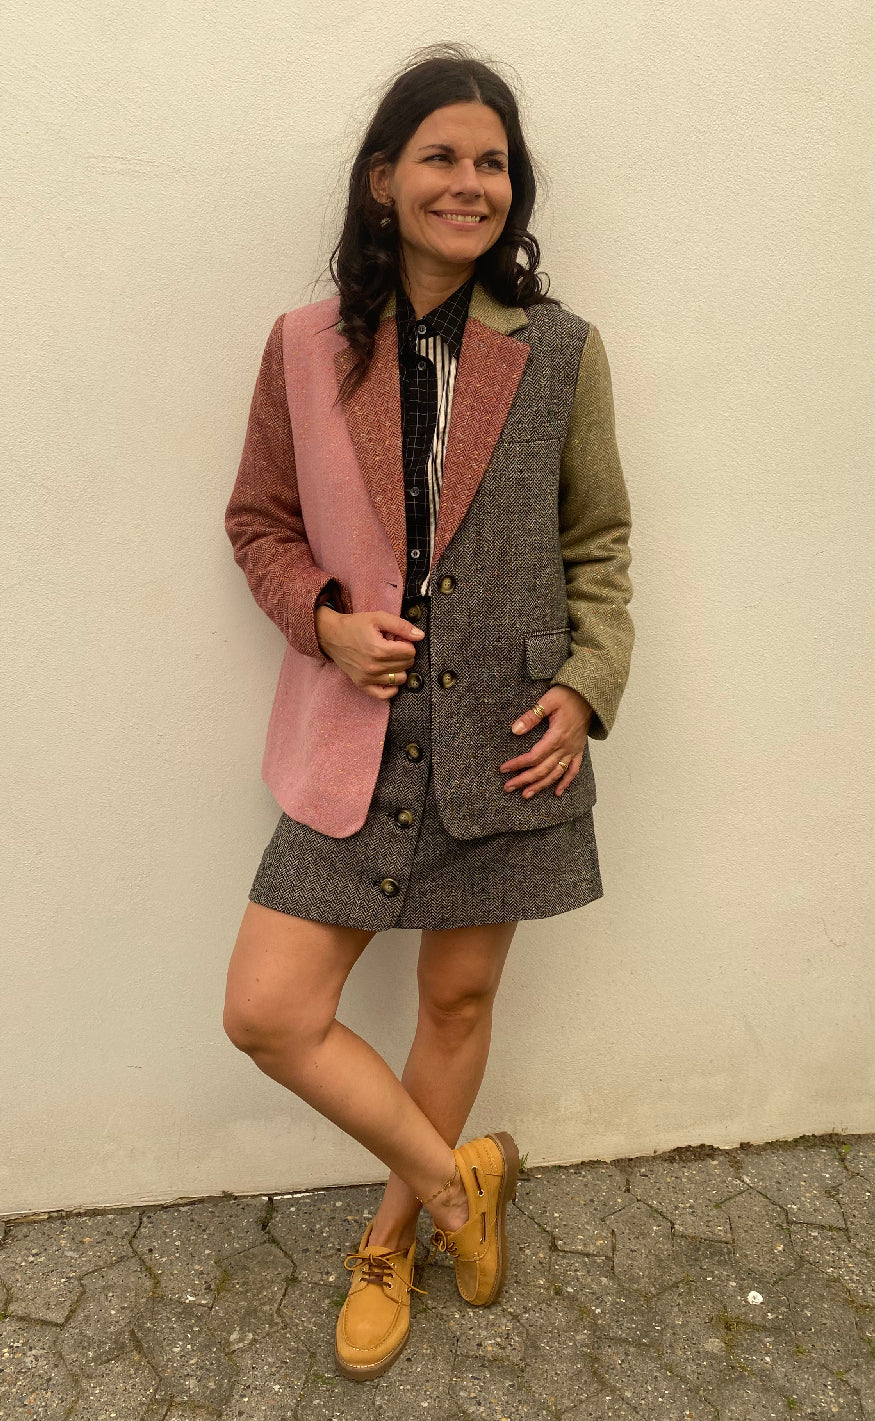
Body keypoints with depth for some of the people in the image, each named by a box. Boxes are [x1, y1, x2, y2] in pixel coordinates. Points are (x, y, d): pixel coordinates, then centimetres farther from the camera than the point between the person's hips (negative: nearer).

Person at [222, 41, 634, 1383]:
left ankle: (393, 1234, 41)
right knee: (267, 1010, -3)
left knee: (460, 997, 13)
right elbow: (259, 521, 9)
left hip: (506, 738, 0)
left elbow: (598, 545, 6)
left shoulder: (561, 352, 1)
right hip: (359, 732, 1)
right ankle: (459, 1175, 24)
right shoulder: (308, 346, 2)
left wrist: (586, 686, -8)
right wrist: (326, 618, -10)